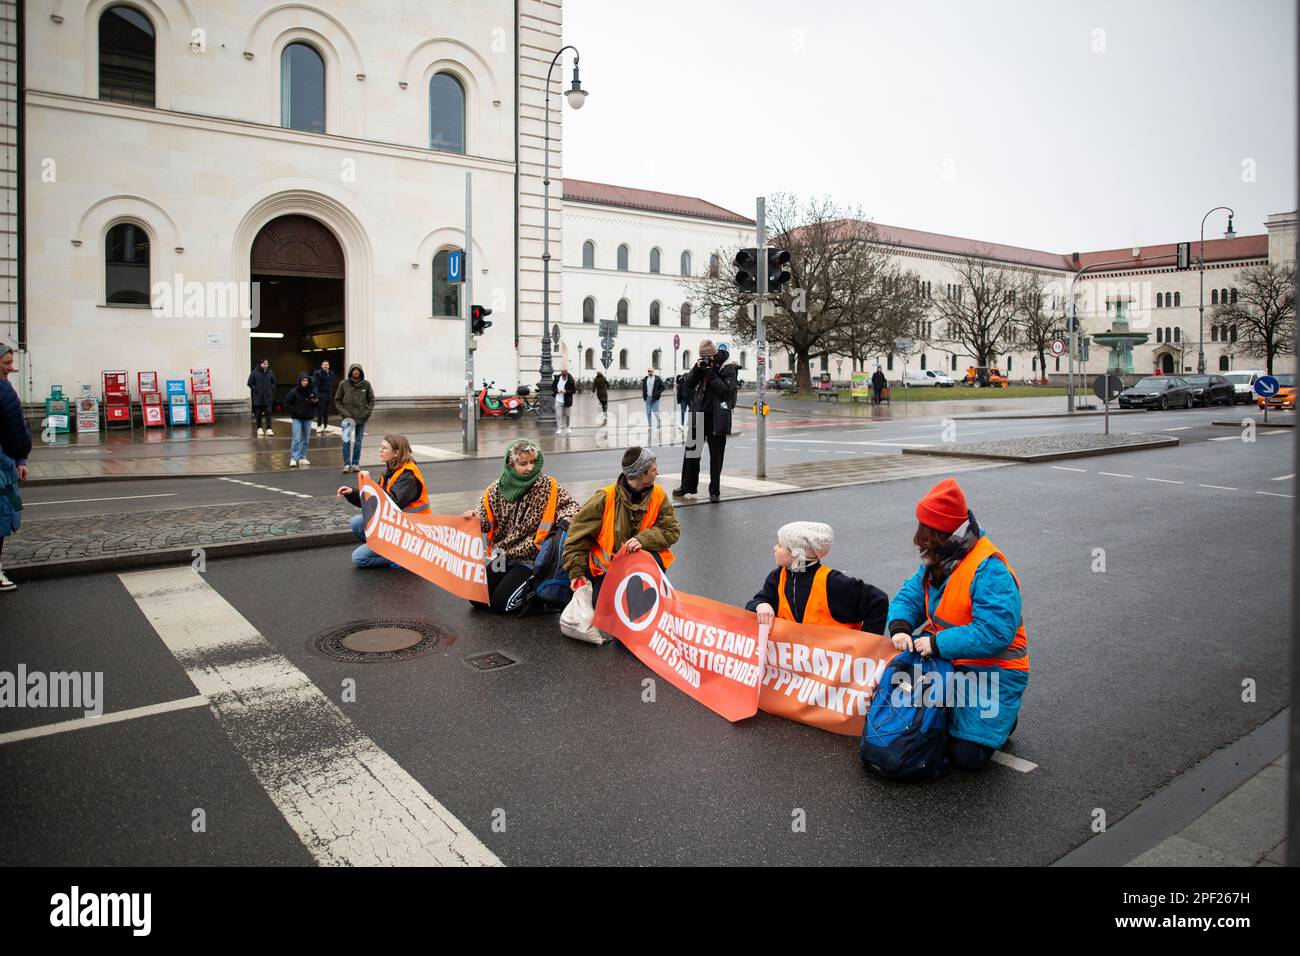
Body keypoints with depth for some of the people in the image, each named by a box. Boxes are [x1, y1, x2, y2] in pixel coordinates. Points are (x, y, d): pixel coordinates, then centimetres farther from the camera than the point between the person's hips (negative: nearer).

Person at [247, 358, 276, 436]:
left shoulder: (270, 373, 5)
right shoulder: (254, 373, -3)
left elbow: (274, 383, 17)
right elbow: (250, 383, 1)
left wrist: (271, 389, 3)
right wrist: (256, 389, -7)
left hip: (268, 396, 1)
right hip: (258, 397, -1)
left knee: (268, 412, -7)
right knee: (258, 413, 6)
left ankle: (268, 429, -9)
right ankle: (259, 428, 16)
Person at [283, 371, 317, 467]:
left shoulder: (312, 391, 1)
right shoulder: (294, 391, -9)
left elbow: (315, 404, 12)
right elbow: (287, 403, -3)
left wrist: (316, 402, -9)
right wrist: (294, 411, -11)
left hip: (308, 419, 4)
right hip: (297, 419, -4)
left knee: (306, 439, 10)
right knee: (297, 439, -9)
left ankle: (302, 458, 20)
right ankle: (293, 459, -7)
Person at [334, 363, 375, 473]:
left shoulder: (366, 384, 1)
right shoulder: (343, 384, -1)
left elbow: (371, 400, 8)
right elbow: (337, 400, 6)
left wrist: (367, 412, -3)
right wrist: (343, 412, -4)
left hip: (361, 418, 1)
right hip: (347, 418, -1)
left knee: (358, 442, 7)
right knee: (346, 441, -9)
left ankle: (355, 464, 16)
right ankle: (347, 464, -3)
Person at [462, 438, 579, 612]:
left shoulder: (548, 485, -7)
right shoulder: (497, 488, 2)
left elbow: (570, 505, -2)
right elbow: (487, 516, 11)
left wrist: (566, 518, -25)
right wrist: (475, 516, -12)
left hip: (531, 559, -5)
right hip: (501, 556, 5)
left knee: (500, 602, -16)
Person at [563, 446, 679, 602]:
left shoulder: (659, 496, -3)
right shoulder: (604, 498, -13)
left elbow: (671, 530, -6)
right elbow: (579, 533, -7)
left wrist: (644, 539, -25)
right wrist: (576, 571, -9)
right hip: (606, 565, -1)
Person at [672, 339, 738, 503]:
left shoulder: (728, 368, -6)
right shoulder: (702, 364, 9)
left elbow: (727, 390, -16)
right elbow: (688, 384, 9)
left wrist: (712, 374, -18)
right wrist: (696, 370, -8)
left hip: (717, 417, -5)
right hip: (699, 415, 5)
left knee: (716, 455, 4)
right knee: (691, 451, 9)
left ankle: (715, 491, 12)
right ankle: (687, 486, 22)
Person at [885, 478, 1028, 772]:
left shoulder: (990, 570, -26)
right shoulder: (938, 562, 2)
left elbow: (995, 632, -32)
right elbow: (910, 596, 5)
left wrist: (938, 644, -31)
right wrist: (900, 627, -18)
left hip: (991, 669, -8)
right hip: (946, 659, 8)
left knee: (967, 756, -15)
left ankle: (999, 717, 16)